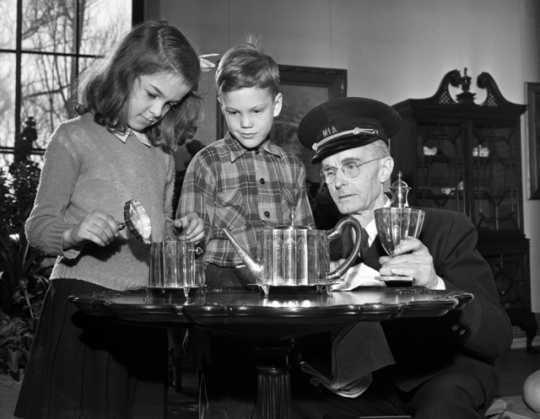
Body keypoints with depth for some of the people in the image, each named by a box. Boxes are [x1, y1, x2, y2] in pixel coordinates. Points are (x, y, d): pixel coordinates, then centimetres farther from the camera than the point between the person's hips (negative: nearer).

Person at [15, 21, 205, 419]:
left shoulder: (162, 150, 15)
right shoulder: (75, 137, -4)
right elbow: (38, 226, -5)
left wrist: (181, 230, 1)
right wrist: (76, 232, -25)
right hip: (83, 303, -5)